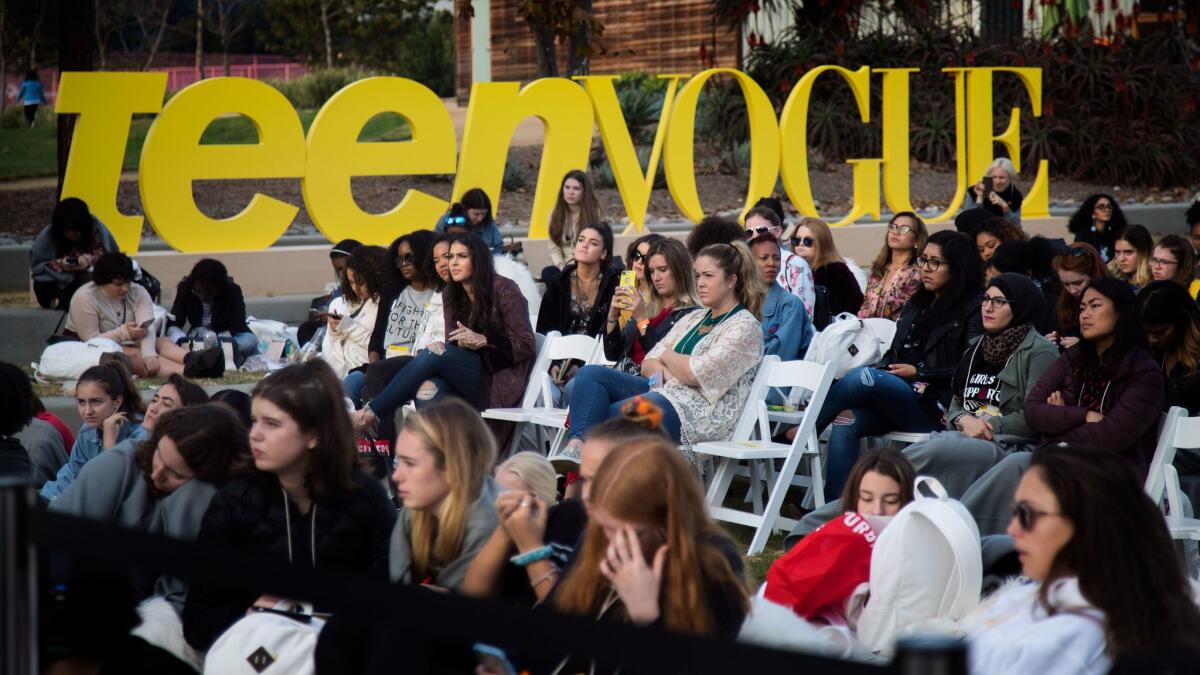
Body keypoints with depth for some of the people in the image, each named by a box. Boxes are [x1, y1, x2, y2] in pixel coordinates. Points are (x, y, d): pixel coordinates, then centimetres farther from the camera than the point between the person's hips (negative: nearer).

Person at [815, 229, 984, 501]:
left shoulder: (972, 309, 2)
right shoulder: (916, 305, 25)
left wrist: (918, 373, -7)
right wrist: (882, 369, 2)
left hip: (935, 407, -7)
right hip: (895, 399, 7)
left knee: (863, 377, -29)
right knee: (845, 426, -23)